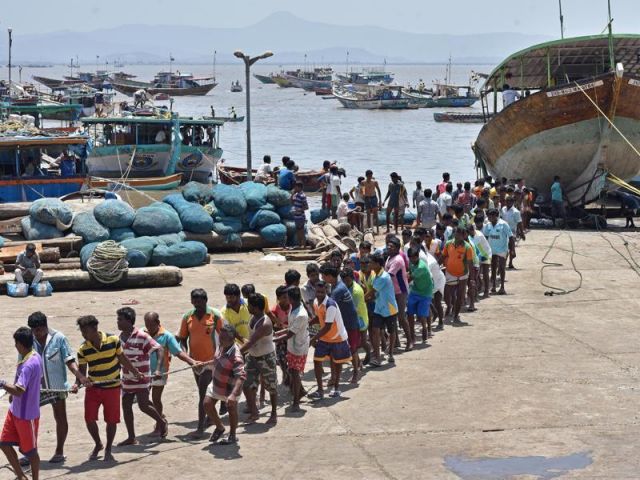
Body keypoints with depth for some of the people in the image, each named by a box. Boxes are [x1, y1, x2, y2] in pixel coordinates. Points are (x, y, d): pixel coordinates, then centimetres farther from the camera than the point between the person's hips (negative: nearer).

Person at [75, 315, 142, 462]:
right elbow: (82, 371, -3)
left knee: (111, 420, 2)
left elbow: (123, 359, 3)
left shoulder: (113, 340, -11)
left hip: (112, 387, -2)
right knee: (89, 418, -2)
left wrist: (136, 373, 8)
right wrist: (78, 383, -22)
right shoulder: (83, 349, -7)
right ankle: (98, 444, 25)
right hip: (92, 388, 2)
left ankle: (108, 450, 21)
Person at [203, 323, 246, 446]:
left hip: (229, 387, -7)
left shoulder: (236, 357, -37)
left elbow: (241, 377, -44)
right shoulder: (221, 346, -11)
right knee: (207, 404, 7)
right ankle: (219, 427, 30)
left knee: (232, 410, 11)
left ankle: (232, 436, 31)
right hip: (216, 383, 7)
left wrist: (233, 394, -53)